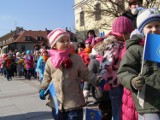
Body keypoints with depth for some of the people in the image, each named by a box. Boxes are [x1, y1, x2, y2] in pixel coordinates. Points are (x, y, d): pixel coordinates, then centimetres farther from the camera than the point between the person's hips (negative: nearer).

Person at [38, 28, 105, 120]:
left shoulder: (76, 58, -4)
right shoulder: (50, 61, 1)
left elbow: (86, 74, 0)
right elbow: (47, 78, 12)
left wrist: (98, 80, -13)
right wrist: (43, 89, -3)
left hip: (74, 102, -2)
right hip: (56, 102, 3)